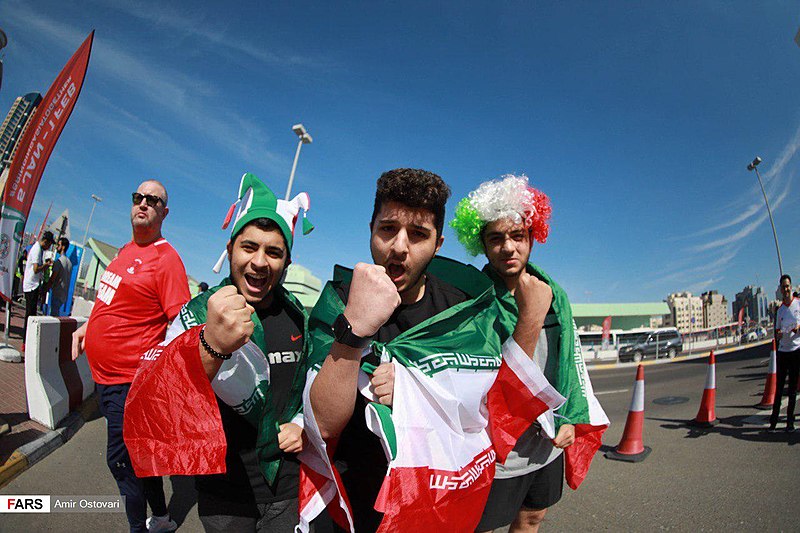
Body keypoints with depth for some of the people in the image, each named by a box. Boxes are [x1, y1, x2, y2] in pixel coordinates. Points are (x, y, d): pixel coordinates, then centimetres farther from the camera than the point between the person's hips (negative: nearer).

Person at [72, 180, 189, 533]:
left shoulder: (166, 259, -16)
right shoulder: (126, 251, 10)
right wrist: (87, 327, 17)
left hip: (131, 381, -9)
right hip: (104, 374, 9)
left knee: (121, 459, 0)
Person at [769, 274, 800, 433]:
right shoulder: (779, 310, 11)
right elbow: (777, 330, 12)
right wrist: (778, 334, -10)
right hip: (782, 350, 3)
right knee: (779, 387, 4)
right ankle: (774, 419, 8)